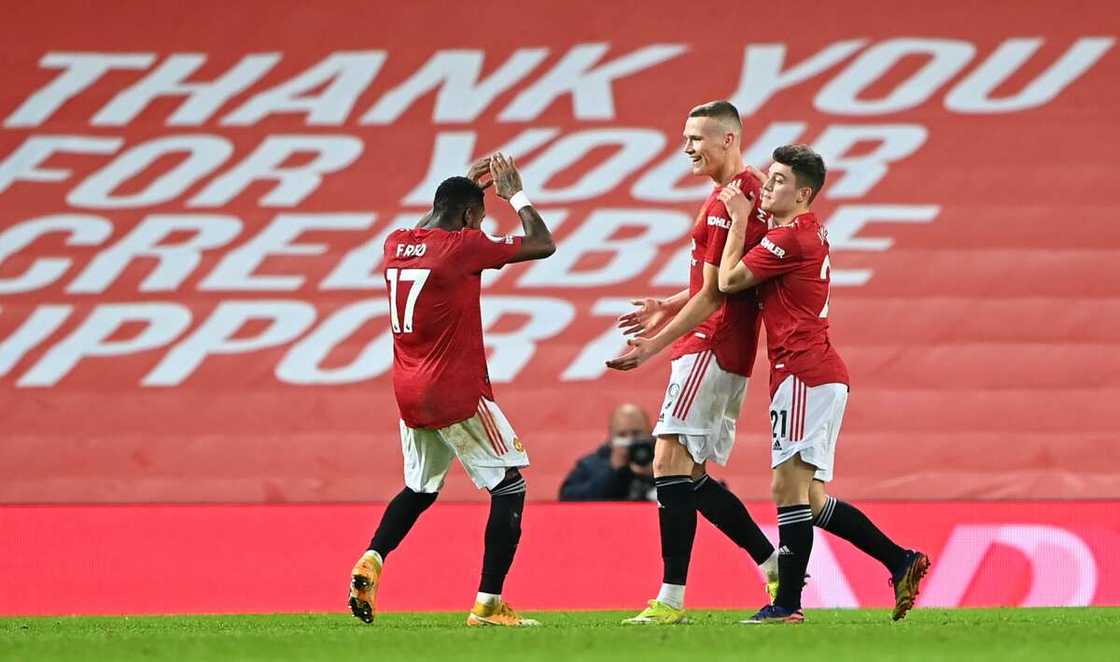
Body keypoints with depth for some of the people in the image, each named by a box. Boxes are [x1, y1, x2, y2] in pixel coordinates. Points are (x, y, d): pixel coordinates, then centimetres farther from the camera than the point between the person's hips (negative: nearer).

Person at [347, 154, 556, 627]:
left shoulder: (395, 245, 6)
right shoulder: (463, 247, -13)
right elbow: (543, 245, -7)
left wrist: (470, 186, 35)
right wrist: (514, 195, 7)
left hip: (409, 395, 7)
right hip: (458, 393, -7)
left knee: (420, 488, 24)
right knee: (510, 485, 2)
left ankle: (372, 559, 0)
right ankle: (488, 603, -7)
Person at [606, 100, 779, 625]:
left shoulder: (728, 203, -15)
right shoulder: (749, 191, 18)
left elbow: (714, 293, -16)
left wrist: (655, 344, -13)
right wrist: (668, 307, 20)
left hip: (710, 348, -10)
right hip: (729, 353, 10)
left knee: (670, 461, -14)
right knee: (690, 475, 12)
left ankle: (672, 599, -17)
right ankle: (775, 569, 14)